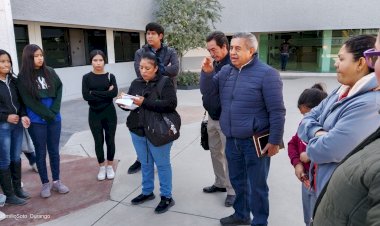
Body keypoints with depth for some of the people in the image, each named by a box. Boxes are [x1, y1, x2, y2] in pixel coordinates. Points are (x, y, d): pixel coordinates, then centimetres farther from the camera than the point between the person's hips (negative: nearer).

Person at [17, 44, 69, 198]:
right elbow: (29, 101, -8)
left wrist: (53, 112, -10)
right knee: (41, 152, 8)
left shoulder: (50, 72, 5)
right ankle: (45, 184, 20)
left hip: (55, 119, 3)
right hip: (37, 121, -3)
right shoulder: (23, 77, -5)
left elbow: (59, 92, 2)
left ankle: (56, 181, 24)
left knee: (54, 151, 11)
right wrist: (47, 114, -11)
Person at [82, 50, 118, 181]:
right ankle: (102, 167, 26)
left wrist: (95, 93, -17)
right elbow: (86, 96, -14)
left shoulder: (110, 76, 1)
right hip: (94, 114, 0)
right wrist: (106, 93, -16)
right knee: (98, 141, 8)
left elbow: (114, 93, -16)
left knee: (110, 140, 8)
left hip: (109, 113, 0)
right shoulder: (87, 78, -1)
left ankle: (110, 166, 26)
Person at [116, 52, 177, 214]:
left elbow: (171, 104, -22)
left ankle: (166, 197, 21)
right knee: (145, 163, 19)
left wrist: (144, 102, -26)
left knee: (162, 164, 7)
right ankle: (147, 192, 36)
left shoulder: (165, 82, -9)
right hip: (138, 131, 6)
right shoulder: (136, 83, 8)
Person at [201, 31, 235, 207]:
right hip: (212, 117, 8)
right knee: (215, 152, 18)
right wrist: (207, 102, 7)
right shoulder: (213, 64, 10)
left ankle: (232, 190, 18)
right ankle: (220, 183, 35)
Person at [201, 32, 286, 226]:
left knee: (256, 185, 9)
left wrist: (274, 141, -14)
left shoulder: (266, 73, -12)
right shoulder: (226, 71, 7)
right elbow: (207, 90, 9)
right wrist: (207, 72, -10)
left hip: (255, 142, -6)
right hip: (232, 140, 6)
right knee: (237, 180, 21)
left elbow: (277, 111, -13)